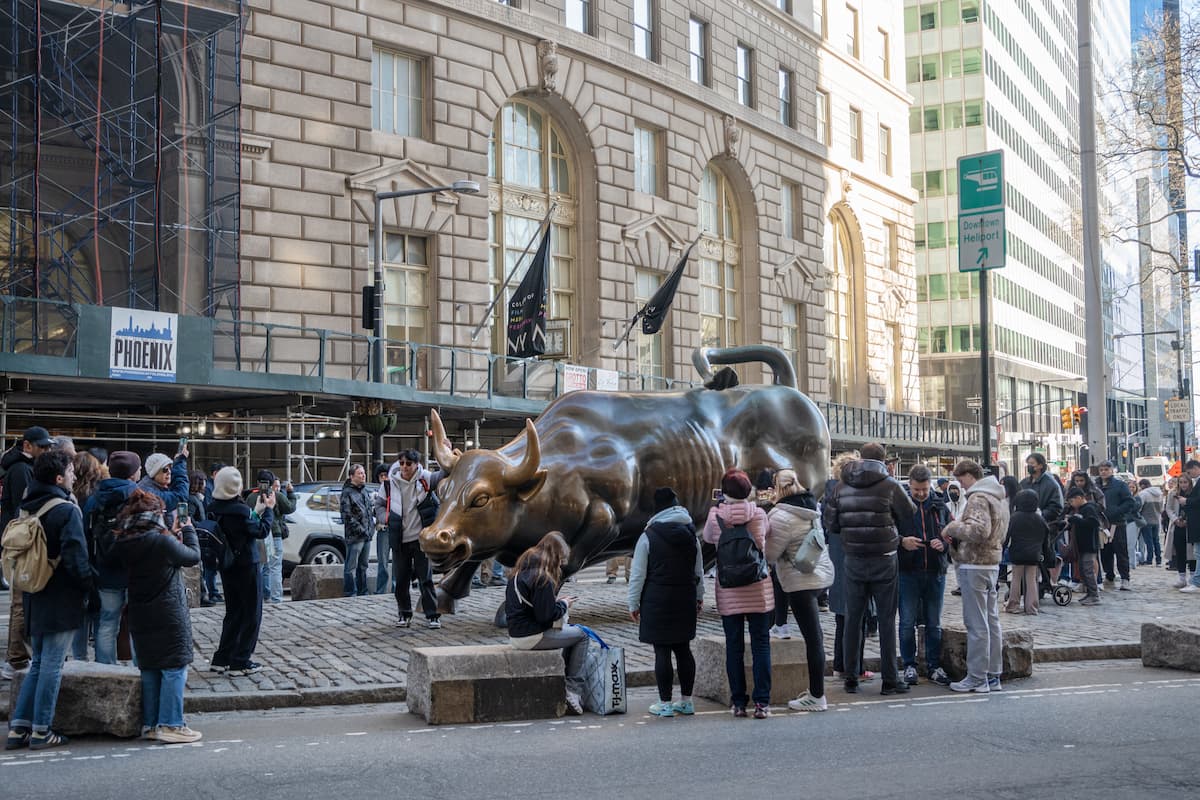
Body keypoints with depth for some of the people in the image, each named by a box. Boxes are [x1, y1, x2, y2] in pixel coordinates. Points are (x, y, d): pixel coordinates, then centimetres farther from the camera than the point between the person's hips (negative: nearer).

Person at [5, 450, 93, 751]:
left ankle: (18, 728, 15)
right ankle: (41, 731, 5)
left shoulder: (28, 508, 8)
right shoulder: (67, 511, -17)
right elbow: (76, 559, -19)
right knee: (52, 665, 0)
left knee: (38, 664, 16)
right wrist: (88, 587, -5)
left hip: (35, 598, 8)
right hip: (62, 601, -8)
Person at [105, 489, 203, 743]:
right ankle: (170, 725, -2)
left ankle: (150, 724, 18)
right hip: (169, 615, -6)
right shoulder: (163, 542, -16)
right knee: (174, 669, 0)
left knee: (149, 670, 14)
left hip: (140, 617, 7)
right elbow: (193, 556, -4)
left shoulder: (122, 545, 1)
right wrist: (188, 530, 13)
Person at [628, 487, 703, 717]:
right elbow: (699, 571, 15)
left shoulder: (648, 536, -8)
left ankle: (665, 703, 2)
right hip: (685, 599, 5)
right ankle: (686, 701, 17)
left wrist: (634, 604, 1)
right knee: (683, 648, 12)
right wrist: (699, 597, 26)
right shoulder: (690, 534, 6)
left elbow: (638, 575, -6)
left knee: (662, 651, -1)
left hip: (657, 600, -5)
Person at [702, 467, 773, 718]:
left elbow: (708, 537, 13)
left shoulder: (715, 514, -7)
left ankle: (738, 702, 10)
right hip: (758, 588, 0)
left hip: (728, 591, 0)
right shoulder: (758, 514, -5)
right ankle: (762, 702, 2)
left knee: (734, 646, 8)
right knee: (760, 644, 5)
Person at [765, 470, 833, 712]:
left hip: (800, 581, -9)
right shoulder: (810, 508, 9)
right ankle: (816, 688, 25)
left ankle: (817, 696, -1)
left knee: (812, 637, -6)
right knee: (814, 635, 17)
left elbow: (770, 554, -13)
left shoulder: (782, 517, -18)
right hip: (821, 573, 9)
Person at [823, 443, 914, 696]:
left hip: (853, 561, 3)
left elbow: (830, 524, 5)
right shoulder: (890, 486, -8)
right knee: (886, 620, 4)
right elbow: (910, 521, -2)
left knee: (853, 619, 9)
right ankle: (889, 680, 6)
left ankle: (851, 679, 12)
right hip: (883, 560, -3)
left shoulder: (841, 487, 1)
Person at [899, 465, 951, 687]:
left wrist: (943, 544, -8)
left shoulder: (940, 507, 7)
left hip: (935, 572, 3)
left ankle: (934, 666, 18)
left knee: (934, 623, 10)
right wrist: (902, 542, -19)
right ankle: (909, 666, 13)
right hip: (908, 571, -3)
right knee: (907, 623, 3)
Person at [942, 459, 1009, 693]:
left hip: (974, 565, -10)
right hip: (991, 562, 10)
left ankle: (977, 678, -2)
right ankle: (993, 676, 16)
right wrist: (959, 528, 11)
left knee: (976, 623, -5)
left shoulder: (978, 497, -15)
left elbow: (979, 530, -27)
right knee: (991, 620, 12)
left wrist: (954, 527, -12)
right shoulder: (999, 496, 16)